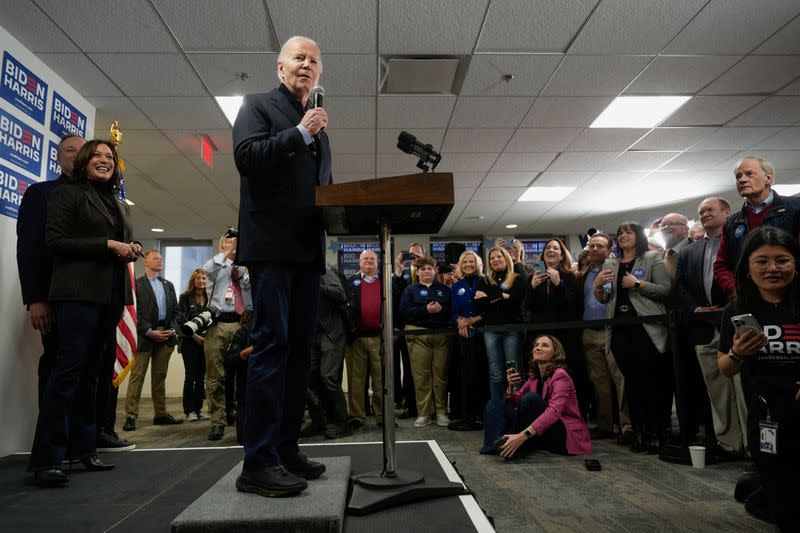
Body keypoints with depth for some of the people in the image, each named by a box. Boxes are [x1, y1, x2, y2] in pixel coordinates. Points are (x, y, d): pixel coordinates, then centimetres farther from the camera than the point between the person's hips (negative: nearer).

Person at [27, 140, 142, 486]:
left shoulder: (119, 204, 23)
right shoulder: (67, 194, 2)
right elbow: (55, 242, -8)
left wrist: (132, 249, 3)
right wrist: (108, 245, -14)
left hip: (111, 294, 7)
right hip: (79, 292, -7)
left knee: (90, 371, 9)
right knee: (69, 368, -11)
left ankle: (83, 447, 16)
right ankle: (46, 459, -7)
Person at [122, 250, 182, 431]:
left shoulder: (168, 285, 18)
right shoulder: (137, 284, 1)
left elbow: (175, 310, 14)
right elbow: (135, 312, -7)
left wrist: (172, 329, -1)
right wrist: (149, 331, -14)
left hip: (166, 334, 5)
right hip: (145, 335, -5)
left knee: (160, 376, 10)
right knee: (137, 375, -3)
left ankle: (161, 414, 15)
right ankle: (130, 416, 1)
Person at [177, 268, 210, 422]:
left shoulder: (209, 298, 10)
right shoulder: (185, 297, 1)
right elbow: (182, 320, -5)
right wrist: (195, 336, -11)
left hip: (205, 341, 3)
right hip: (189, 341, -3)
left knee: (201, 376, 6)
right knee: (191, 375, -2)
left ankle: (198, 408, 13)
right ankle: (189, 410, 5)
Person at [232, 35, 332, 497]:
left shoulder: (319, 127, 25)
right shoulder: (258, 106, 7)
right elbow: (246, 155, -11)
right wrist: (300, 132, -9)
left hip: (309, 249, 7)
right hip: (273, 244, -7)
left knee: (300, 348, 6)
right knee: (272, 345, -12)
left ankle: (287, 447, 14)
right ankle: (258, 462, -7)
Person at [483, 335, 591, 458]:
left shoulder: (560, 376, -16)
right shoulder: (534, 376, 8)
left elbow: (554, 412, -32)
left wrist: (522, 436, -43)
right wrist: (511, 386, -13)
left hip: (567, 435, -8)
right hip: (540, 436, 8)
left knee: (531, 398, -30)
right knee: (495, 404, -1)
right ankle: (494, 446, -26)